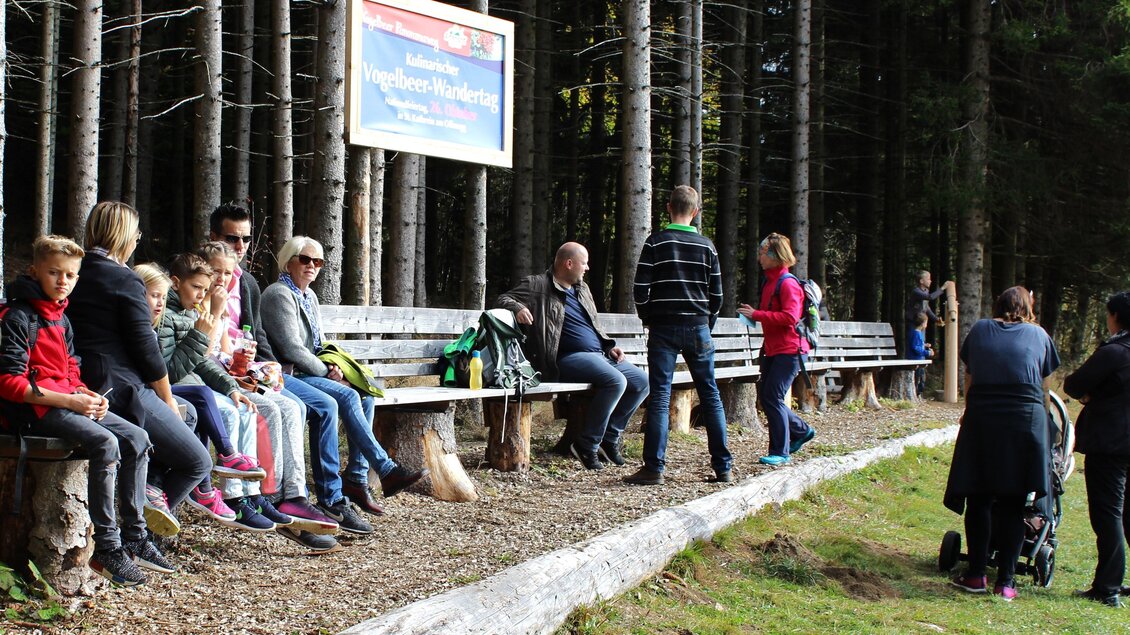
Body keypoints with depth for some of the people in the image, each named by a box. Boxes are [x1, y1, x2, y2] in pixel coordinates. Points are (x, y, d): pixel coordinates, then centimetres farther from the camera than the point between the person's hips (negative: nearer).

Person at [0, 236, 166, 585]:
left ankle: (134, 539, 0)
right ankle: (106, 549, -23)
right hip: (37, 408, -9)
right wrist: (69, 401, -21)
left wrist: (88, 396, 0)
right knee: (106, 443, -29)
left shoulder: (61, 318, 19)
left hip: (70, 400, 9)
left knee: (137, 439, -5)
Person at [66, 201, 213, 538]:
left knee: (188, 413, 26)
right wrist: (167, 399, 2)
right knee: (198, 461, 2)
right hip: (119, 389, -9)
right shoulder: (125, 280, -11)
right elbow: (146, 349, -13)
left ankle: (151, 485, 8)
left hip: (81, 388, 9)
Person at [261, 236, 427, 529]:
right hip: (288, 375, -9)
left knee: (364, 396, -11)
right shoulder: (279, 294, -9)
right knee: (347, 397, -27)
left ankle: (357, 479, -12)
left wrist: (331, 366, 4)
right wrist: (327, 372, -11)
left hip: (311, 371, 9)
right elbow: (291, 348, -17)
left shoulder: (309, 296, 20)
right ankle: (386, 471, -28)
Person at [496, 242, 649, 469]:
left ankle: (609, 437, 9)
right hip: (569, 357, -9)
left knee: (642, 382, -2)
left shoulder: (582, 288, 23)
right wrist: (517, 307, -27)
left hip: (601, 355, 9)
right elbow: (502, 299, -4)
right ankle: (586, 445, -17)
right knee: (616, 381, -30)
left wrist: (610, 346, 14)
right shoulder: (538, 285, -1)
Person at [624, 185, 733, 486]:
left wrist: (648, 319, 9)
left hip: (664, 327, -2)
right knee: (710, 395, 8)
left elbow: (640, 289, -6)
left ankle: (654, 468, -7)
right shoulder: (706, 246, 6)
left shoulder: (655, 242, -2)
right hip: (698, 328, 2)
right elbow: (717, 293, 6)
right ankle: (723, 467, 9)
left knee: (660, 396, -3)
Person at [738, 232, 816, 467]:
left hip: (789, 350, -10)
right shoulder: (769, 282, 16)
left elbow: (790, 317, -25)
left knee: (772, 398, -11)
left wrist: (756, 314, -23)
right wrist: (753, 314, 11)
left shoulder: (788, 283, -14)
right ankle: (801, 430, 28)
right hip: (772, 349, 10)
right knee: (765, 396, 11)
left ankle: (780, 452, -3)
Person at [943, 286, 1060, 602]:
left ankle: (976, 575, 10)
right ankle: (1006, 581, 6)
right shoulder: (1038, 335, 11)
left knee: (978, 498, 9)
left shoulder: (979, 330, 13)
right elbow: (1044, 387, 15)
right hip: (1027, 419, 0)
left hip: (982, 418, 0)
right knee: (1013, 503, 5)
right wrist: (1042, 419, 31)